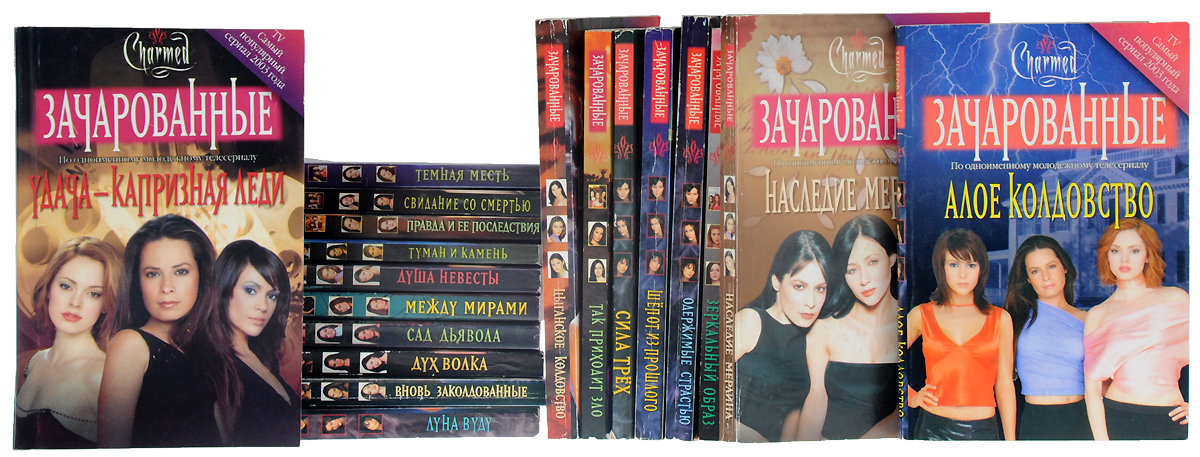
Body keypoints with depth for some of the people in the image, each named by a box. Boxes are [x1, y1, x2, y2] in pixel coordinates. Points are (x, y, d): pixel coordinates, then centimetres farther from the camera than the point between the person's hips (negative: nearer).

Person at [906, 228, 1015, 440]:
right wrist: (912, 397, 3)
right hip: (934, 429, 0)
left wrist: (1011, 440, 3)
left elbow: (1004, 385, 5)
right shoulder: (921, 315, 2)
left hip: (983, 430, 0)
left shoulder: (1000, 319, 4)